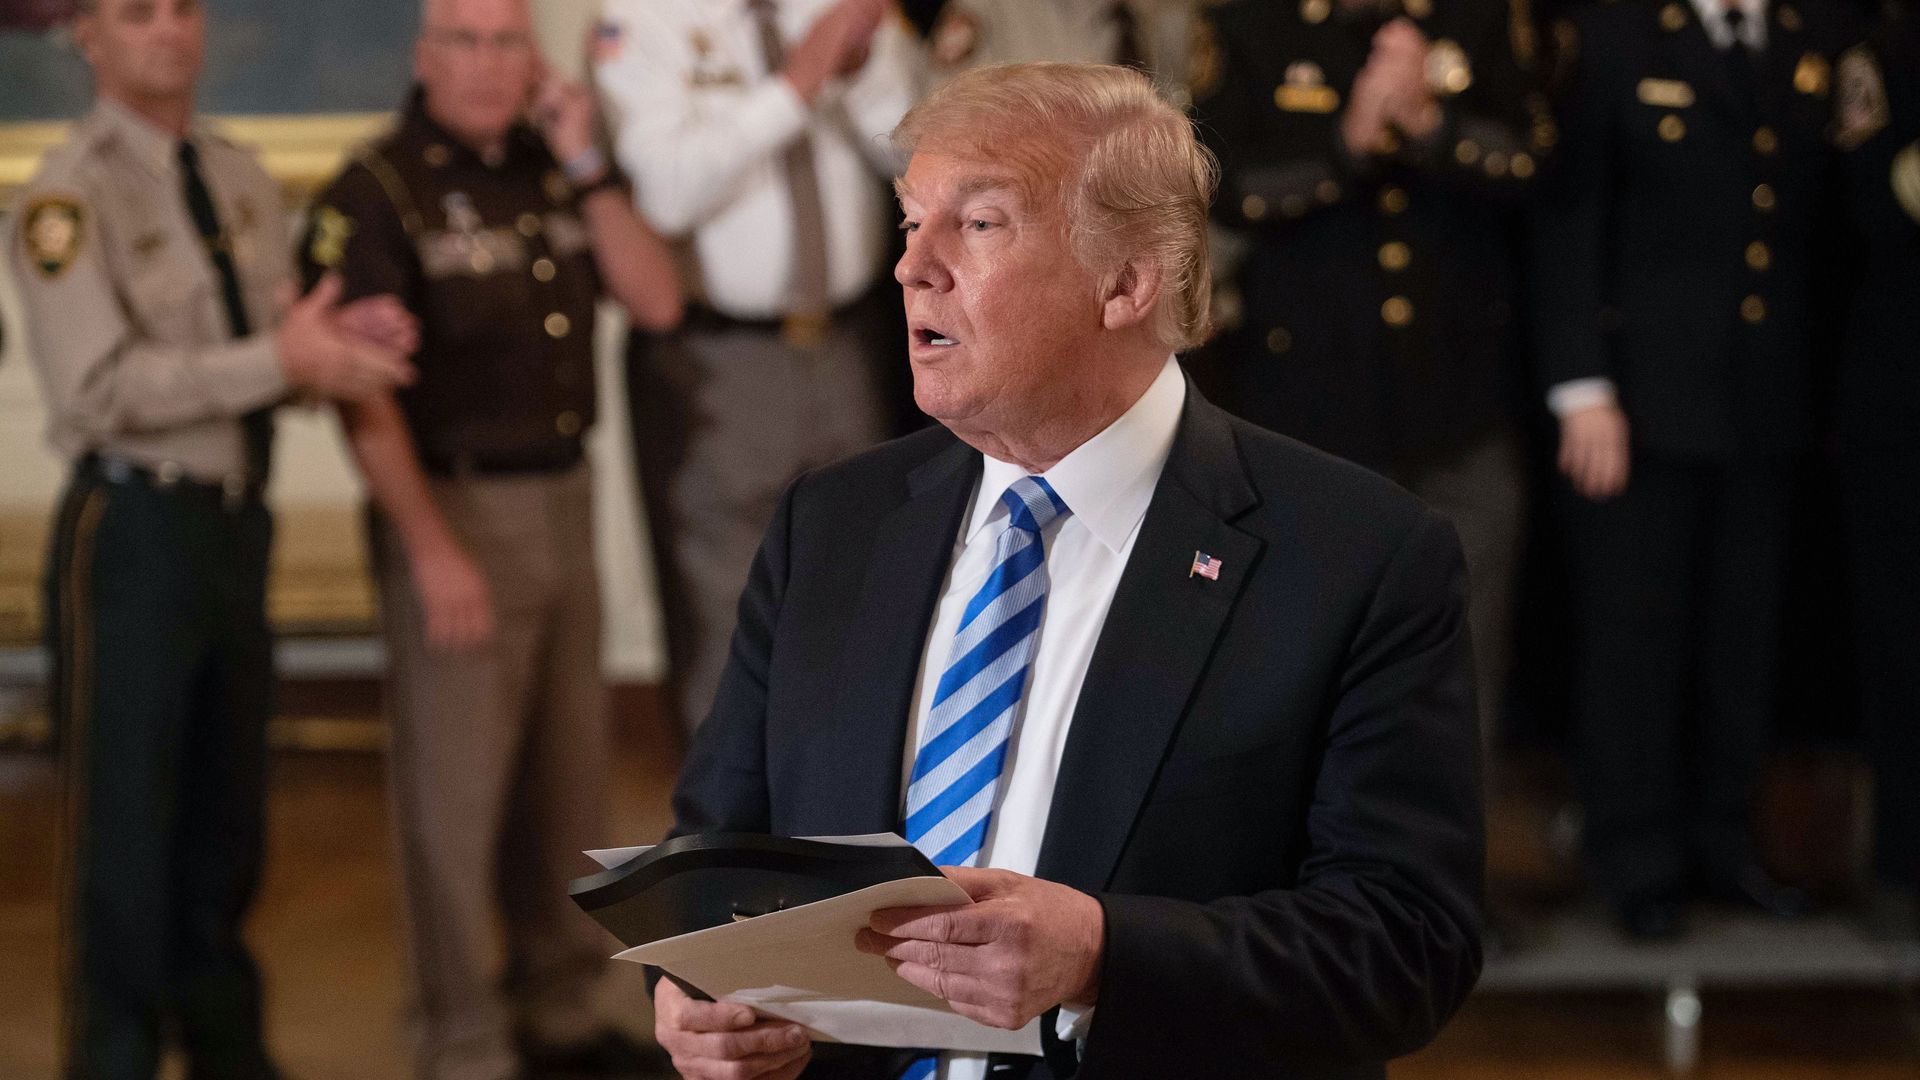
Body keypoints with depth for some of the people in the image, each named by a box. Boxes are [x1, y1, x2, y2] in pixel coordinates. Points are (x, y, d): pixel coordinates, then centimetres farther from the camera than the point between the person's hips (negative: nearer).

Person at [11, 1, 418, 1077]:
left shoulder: (241, 178, 9)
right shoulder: (69, 198, -13)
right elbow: (98, 388, -21)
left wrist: (336, 341, -10)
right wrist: (278, 359, -24)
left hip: (238, 517, 7)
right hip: (133, 529, -7)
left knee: (227, 818, 18)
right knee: (127, 826, 1)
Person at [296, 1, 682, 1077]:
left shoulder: (558, 168, 10)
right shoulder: (377, 192, -11)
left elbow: (658, 300, 3)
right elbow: (363, 393, -15)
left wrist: (587, 165, -5)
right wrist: (433, 549, -19)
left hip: (565, 497, 7)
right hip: (455, 505, -7)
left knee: (570, 774, 14)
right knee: (456, 787, -2)